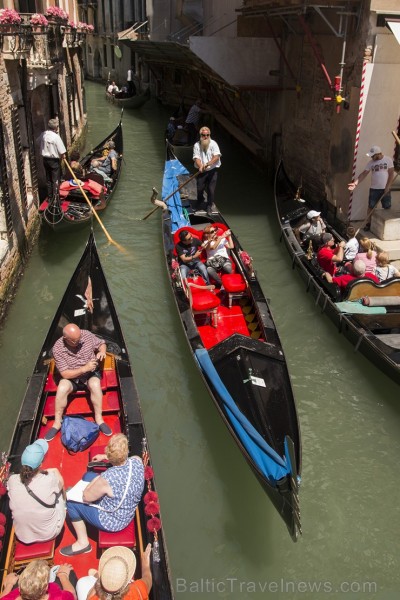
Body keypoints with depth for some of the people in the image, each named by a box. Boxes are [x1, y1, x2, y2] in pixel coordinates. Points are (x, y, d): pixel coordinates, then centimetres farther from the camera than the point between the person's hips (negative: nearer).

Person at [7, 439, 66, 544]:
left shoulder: (12, 481, -21)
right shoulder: (49, 479, -28)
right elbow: (61, 484, -2)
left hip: (23, 536, 2)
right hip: (49, 533, -2)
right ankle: (64, 506, 41)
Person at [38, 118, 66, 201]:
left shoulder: (42, 135, -3)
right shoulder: (56, 137, -20)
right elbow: (62, 152, -19)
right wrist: (62, 157, 0)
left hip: (45, 159, 6)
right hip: (54, 160, -6)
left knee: (48, 180, 16)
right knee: (55, 181, 3)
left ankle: (50, 197, 24)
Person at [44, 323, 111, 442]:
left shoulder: (86, 335, -16)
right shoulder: (58, 349, -21)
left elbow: (101, 343, 3)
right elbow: (65, 374, -19)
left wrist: (102, 351, -21)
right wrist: (85, 368, -30)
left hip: (91, 373, 1)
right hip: (71, 377, -1)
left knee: (95, 385, -32)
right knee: (62, 389, -31)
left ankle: (99, 419, -18)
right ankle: (57, 423, -14)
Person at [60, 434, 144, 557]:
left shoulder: (107, 479, -38)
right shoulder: (137, 461, -22)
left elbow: (86, 497, -18)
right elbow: (124, 459, 6)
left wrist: (96, 479, -5)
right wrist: (104, 457, 11)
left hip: (112, 522, -6)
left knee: (70, 499, 7)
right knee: (88, 475, 18)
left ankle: (83, 543, 17)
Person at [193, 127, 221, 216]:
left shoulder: (213, 144, -7)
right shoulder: (197, 145, -3)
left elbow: (217, 156, -16)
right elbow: (196, 158, -9)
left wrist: (208, 164, -31)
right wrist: (200, 166, -30)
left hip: (212, 170, -1)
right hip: (202, 171, 1)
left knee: (211, 189, 0)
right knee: (200, 188, 6)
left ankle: (209, 206, 19)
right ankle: (200, 201, 40)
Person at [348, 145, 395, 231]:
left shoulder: (388, 160, -7)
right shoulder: (371, 163, -2)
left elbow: (391, 174, -7)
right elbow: (364, 174, -4)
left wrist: (387, 186, -12)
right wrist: (355, 183, -17)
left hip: (385, 189, -1)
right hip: (374, 189, 2)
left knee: (387, 208, 7)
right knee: (371, 207, 5)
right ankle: (369, 223, 17)